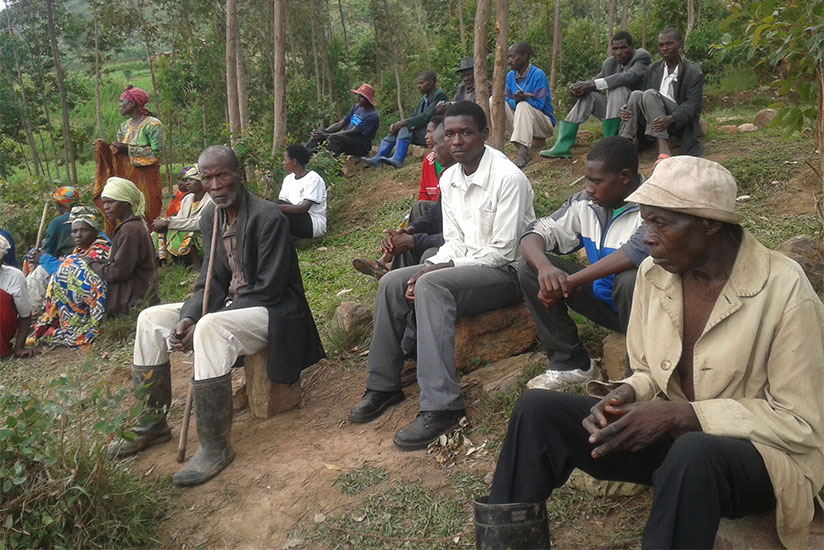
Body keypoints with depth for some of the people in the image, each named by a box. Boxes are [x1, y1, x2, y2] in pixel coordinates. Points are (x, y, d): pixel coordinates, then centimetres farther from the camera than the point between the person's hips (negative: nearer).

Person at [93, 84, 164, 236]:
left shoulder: (153, 124, -7)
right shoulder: (124, 126, 15)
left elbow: (157, 152, -16)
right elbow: (120, 154, 16)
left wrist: (129, 148, -17)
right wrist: (105, 147, -3)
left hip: (145, 178, -6)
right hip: (126, 176, 6)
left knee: (143, 220, -5)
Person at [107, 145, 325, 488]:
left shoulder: (269, 217, -19)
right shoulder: (211, 218, 6)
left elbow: (268, 289, -22)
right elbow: (210, 282, 7)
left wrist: (201, 323, -24)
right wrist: (188, 317, -15)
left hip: (273, 311, -9)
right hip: (228, 305, 9)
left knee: (211, 328, -36)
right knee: (150, 319, 3)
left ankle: (215, 447, -25)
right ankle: (150, 424, 13)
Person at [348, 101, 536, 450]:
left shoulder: (508, 177, -17)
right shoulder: (448, 180, 7)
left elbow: (502, 251, -20)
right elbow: (454, 242, 10)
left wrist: (436, 271, -21)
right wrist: (430, 267, -12)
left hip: (506, 271, -8)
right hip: (465, 264, 8)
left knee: (431, 286, -32)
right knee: (391, 283, -6)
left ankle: (441, 406, -34)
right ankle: (384, 386, 4)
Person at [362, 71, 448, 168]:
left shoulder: (439, 94, -10)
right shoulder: (424, 98, 18)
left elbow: (426, 116, -20)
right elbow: (413, 116, 14)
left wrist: (404, 122, -22)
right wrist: (397, 124, -5)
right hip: (421, 132, 9)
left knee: (405, 128, -26)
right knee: (395, 129, -3)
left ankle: (397, 159, -36)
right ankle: (377, 158, -10)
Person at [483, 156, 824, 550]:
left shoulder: (784, 289, -18)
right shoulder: (653, 273, -2)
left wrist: (681, 414, -25)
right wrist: (625, 396, -14)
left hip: (759, 454, -4)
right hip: (670, 436, 5)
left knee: (694, 451, -41)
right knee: (537, 409, -14)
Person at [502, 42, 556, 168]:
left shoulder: (538, 75, -14)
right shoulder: (510, 75, 4)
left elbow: (539, 104, -19)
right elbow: (507, 101, -3)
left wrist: (522, 99, -33)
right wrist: (515, 101, -25)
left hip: (542, 124, -6)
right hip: (518, 122, 6)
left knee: (523, 106, -36)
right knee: (494, 100, -9)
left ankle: (523, 152, -47)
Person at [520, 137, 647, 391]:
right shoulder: (586, 204, -3)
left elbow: (640, 249, -40)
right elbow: (536, 233, -4)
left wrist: (570, 282, -36)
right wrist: (544, 267, -29)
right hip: (603, 300, 6)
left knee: (631, 279, -39)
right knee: (529, 267, -7)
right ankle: (571, 363, -1)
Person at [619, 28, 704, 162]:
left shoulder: (693, 71, -1)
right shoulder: (653, 69, 15)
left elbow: (693, 104, -11)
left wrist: (670, 119, -30)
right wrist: (626, 110, -12)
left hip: (679, 122, -4)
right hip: (656, 121, 5)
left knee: (650, 95, -29)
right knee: (636, 95, -21)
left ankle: (663, 150, -44)